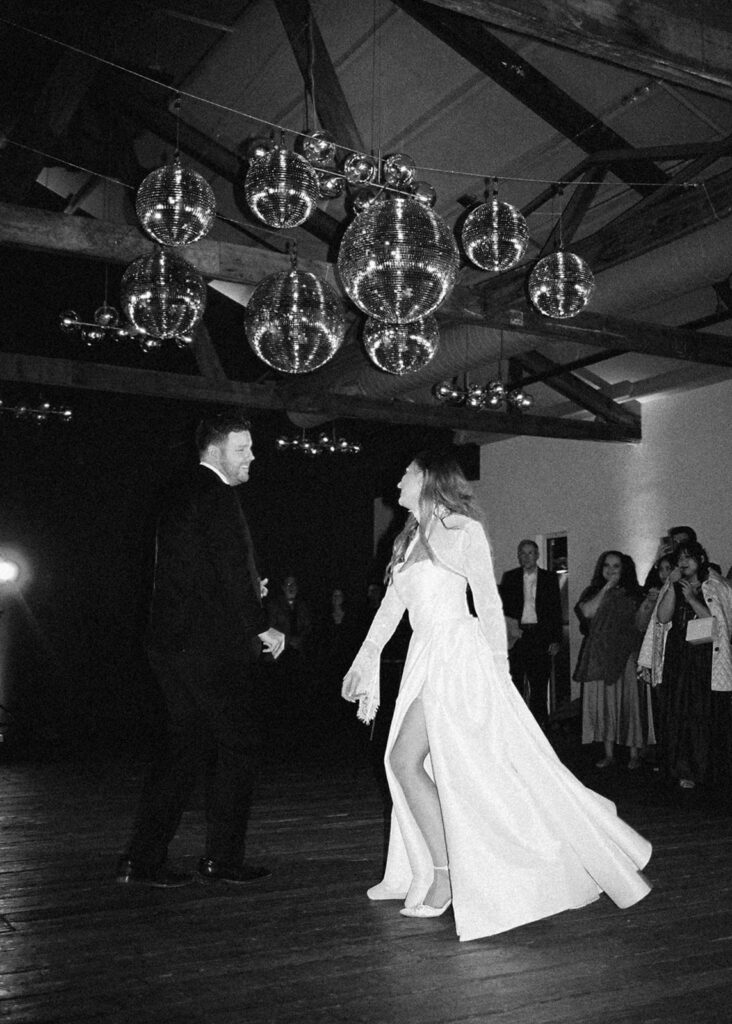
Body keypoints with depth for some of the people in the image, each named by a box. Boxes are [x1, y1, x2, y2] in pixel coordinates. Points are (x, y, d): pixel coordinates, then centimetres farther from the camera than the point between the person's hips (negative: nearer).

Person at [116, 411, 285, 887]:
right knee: (239, 747, 4)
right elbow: (233, 574, -19)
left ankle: (143, 857, 15)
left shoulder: (182, 496, 17)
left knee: (186, 745, 14)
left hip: (172, 642, 9)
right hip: (217, 645, -9)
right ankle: (223, 858, 12)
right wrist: (263, 627, -9)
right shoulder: (219, 497, -13)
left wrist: (247, 591, 14)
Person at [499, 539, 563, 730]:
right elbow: (503, 607, 7)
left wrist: (556, 640, -1)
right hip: (516, 635, 0)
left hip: (540, 637, 0)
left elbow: (556, 610, 6)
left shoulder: (549, 578, 8)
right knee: (514, 683, -2)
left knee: (539, 684, 3)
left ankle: (539, 723, 11)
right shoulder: (509, 577, 9)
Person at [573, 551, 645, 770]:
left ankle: (634, 754, 5)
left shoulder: (632, 594, 7)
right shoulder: (592, 592, 10)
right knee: (603, 702, 3)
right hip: (599, 657, 2)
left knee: (628, 701, -3)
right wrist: (606, 588, -9)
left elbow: (640, 624, 5)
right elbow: (587, 612, -10)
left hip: (625, 655, -1)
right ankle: (608, 753, 11)